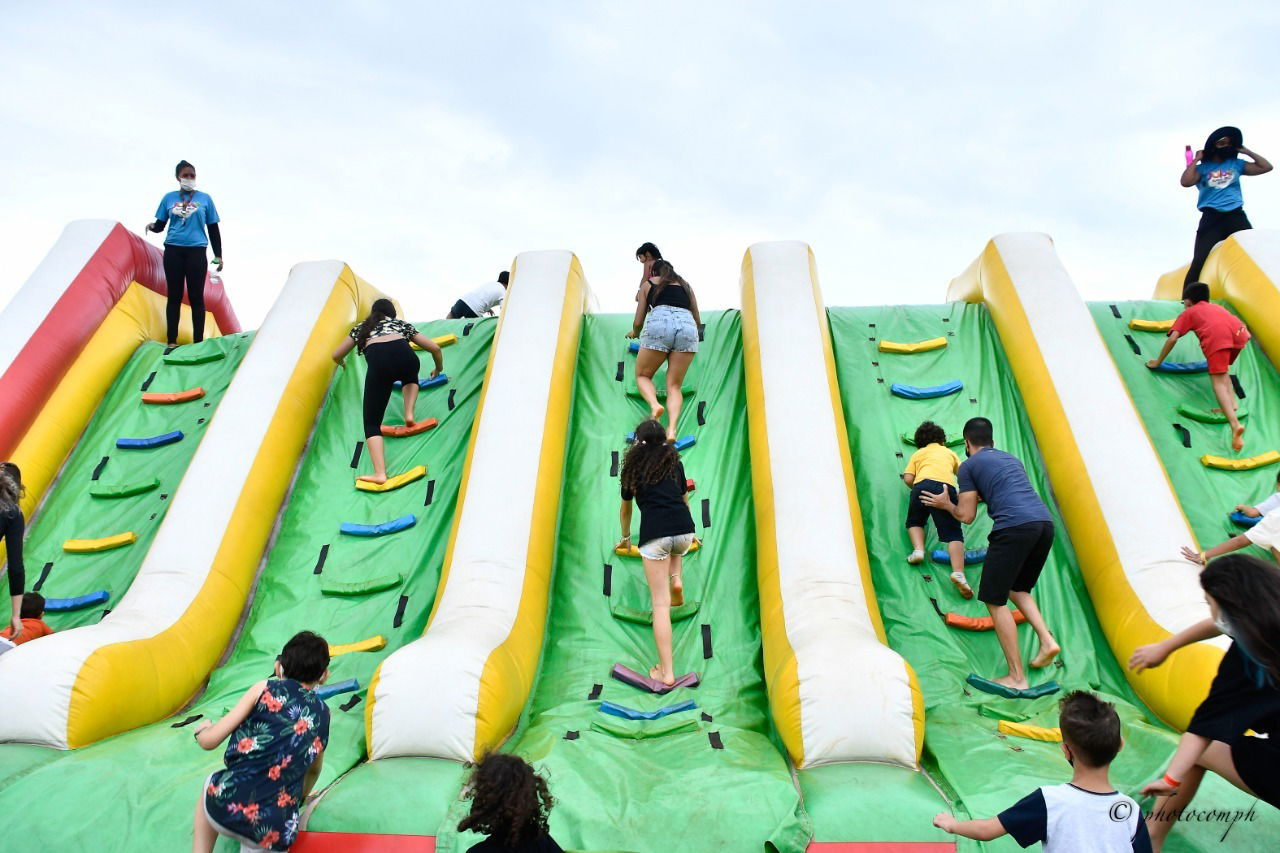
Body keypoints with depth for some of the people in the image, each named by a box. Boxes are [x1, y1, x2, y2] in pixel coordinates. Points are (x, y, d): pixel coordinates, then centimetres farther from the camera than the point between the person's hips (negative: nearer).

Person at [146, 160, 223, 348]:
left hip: (196, 252, -1)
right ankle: (172, 341, 8)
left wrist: (218, 255, 5)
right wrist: (153, 226, -11)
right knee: (174, 296, 4)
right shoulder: (169, 198, 10)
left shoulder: (205, 198, 7)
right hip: (173, 251, 1)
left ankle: (198, 341, 5)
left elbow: (213, 229, 9)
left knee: (196, 297, 1)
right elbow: (161, 225, 13)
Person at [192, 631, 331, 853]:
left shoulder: (264, 689, 2)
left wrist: (202, 730, 25)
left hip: (226, 806, -1)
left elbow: (210, 741, 1)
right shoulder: (322, 713, 11)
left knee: (210, 783, 34)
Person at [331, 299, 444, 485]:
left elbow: (336, 356, 40)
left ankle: (380, 473, -13)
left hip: (378, 362, -1)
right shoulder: (401, 324, 36)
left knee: (372, 422, 6)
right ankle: (409, 414, 16)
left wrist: (342, 364, 64)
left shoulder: (362, 327, 37)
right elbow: (435, 347, 32)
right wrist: (438, 369, 52)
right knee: (410, 377, 40)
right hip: (405, 356, 1)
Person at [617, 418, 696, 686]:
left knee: (661, 604, 2)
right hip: (683, 530, 3)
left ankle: (666, 672, 2)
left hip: (654, 533, -2)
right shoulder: (675, 463, 20)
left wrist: (625, 537, 47)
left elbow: (625, 510, 29)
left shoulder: (632, 468, 18)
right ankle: (676, 579, 20)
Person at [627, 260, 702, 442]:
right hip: (688, 326, 2)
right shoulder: (686, 285, 33)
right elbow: (698, 321, 40)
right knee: (674, 385, 5)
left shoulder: (648, 284, 27)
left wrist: (634, 333, 47)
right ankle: (672, 428, -18)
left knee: (642, 375, 14)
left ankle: (654, 405, -16)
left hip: (659, 322, -2)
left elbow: (638, 322, 24)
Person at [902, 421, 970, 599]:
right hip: (946, 488, 0)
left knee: (914, 522, 24)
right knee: (954, 533, -2)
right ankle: (958, 572, -22)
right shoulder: (949, 452, 34)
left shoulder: (917, 454, 29)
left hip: (922, 485, 0)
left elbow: (908, 479, 14)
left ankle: (918, 549, -2)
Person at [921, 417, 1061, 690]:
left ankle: (1017, 677, 3)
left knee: (994, 600, 3)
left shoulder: (969, 465, 9)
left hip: (1013, 527, -7)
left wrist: (946, 504, 27)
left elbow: (966, 516, 7)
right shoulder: (1011, 458, 28)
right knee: (1017, 588, 27)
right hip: (1045, 522, 7)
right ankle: (1047, 640, 10)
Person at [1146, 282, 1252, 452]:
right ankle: (1231, 403, 11)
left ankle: (1235, 424, -28)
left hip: (1217, 336, -5)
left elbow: (1172, 338, 15)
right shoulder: (1217, 307, 40)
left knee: (1218, 382, -9)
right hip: (1239, 332, 5)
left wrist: (1158, 361, 22)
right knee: (1223, 370, 31)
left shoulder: (1188, 313, 27)